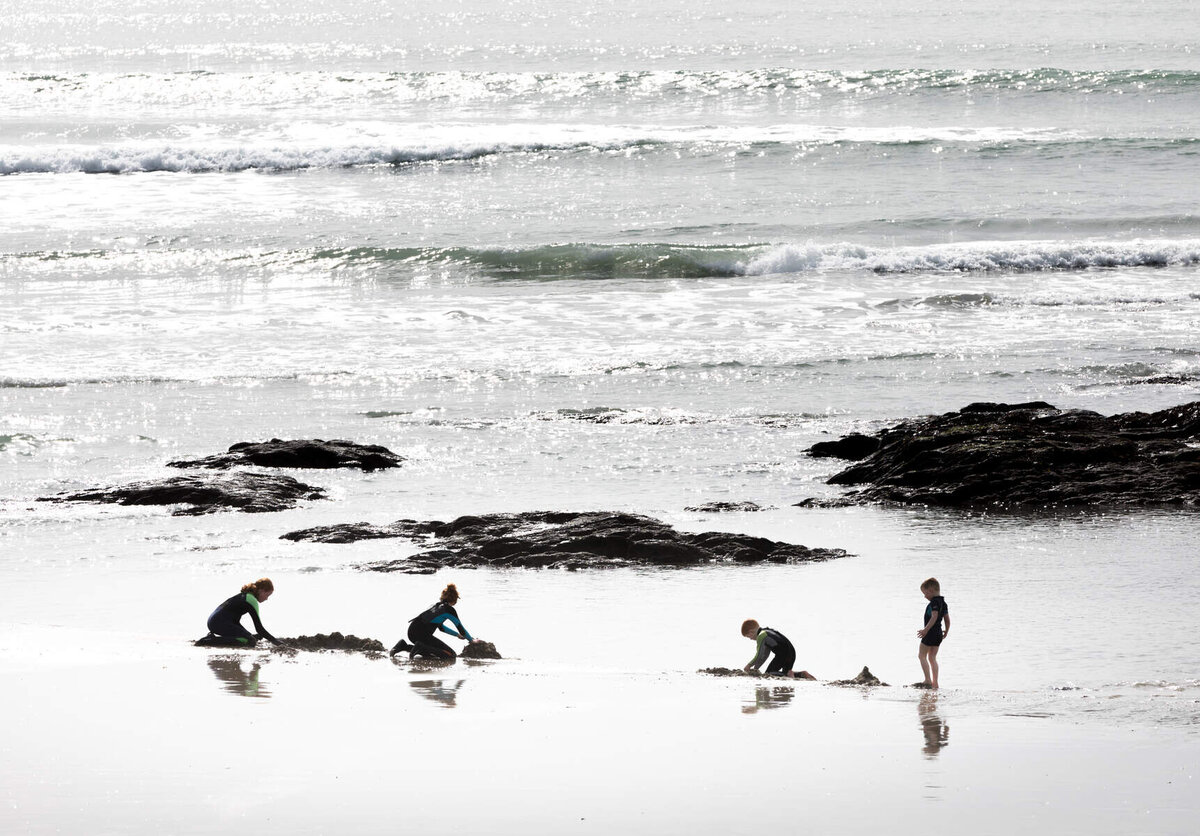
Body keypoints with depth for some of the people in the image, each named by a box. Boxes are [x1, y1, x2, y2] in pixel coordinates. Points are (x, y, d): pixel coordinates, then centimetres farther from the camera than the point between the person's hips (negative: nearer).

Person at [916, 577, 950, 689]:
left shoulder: (934, 602, -15)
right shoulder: (943, 603, 12)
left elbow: (934, 617, -26)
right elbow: (947, 619, 18)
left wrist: (926, 629, -28)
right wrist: (946, 631, 31)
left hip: (931, 632, -9)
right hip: (939, 634, 9)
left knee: (921, 655, -1)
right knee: (932, 657, 13)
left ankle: (928, 680, -10)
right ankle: (935, 683, 11)